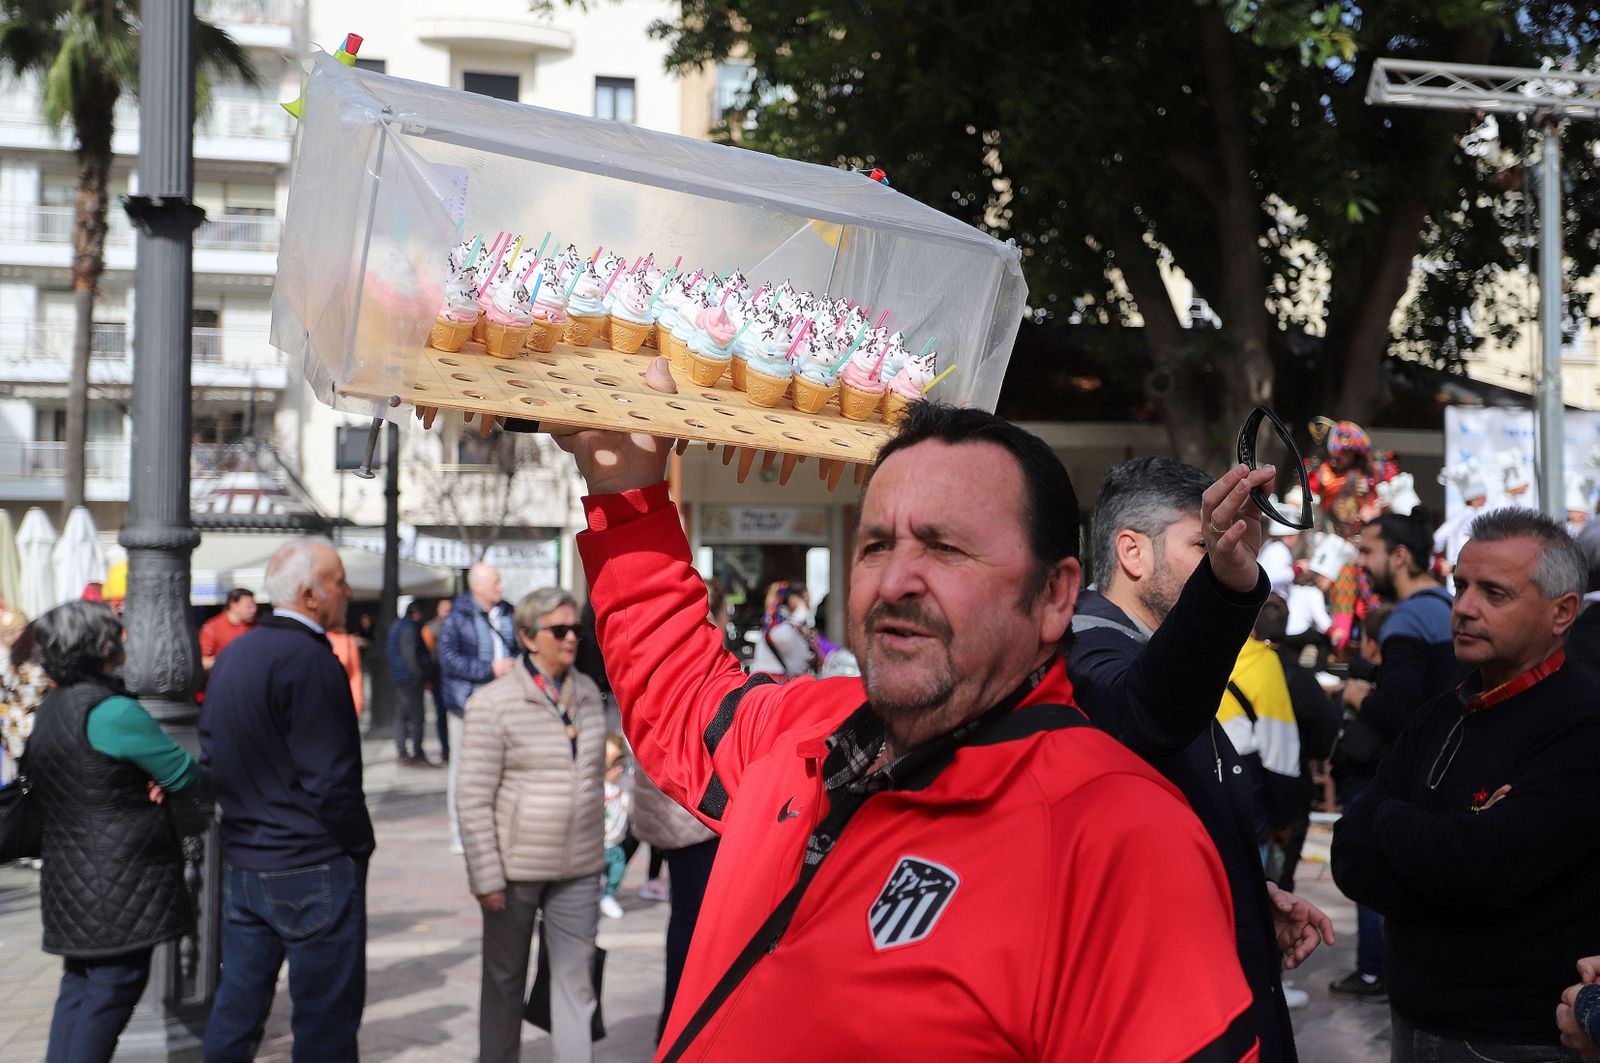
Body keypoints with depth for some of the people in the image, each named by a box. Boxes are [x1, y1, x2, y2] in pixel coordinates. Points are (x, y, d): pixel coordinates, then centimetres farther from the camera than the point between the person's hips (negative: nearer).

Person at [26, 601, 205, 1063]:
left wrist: (143, 785, -2)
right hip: (119, 884, -9)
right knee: (113, 989, -3)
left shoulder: (48, 710, 12)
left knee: (79, 986, 14)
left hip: (70, 881, 9)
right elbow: (188, 776, -13)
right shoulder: (112, 711, -17)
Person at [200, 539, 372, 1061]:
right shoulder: (310, 659, -17)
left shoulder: (232, 656, 10)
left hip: (241, 861, 8)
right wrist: (358, 845, -8)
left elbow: (211, 760, 14)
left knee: (238, 1004, 15)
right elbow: (331, 778, -19)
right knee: (326, 1020, 1)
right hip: (313, 870, -8)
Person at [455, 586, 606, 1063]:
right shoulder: (493, 703, -12)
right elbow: (473, 798, -12)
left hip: (579, 868, 4)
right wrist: (486, 876, -13)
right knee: (505, 979, 12)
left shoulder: (588, 693, 5)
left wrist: (602, 844, 17)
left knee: (576, 980, 4)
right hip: (515, 867, -4)